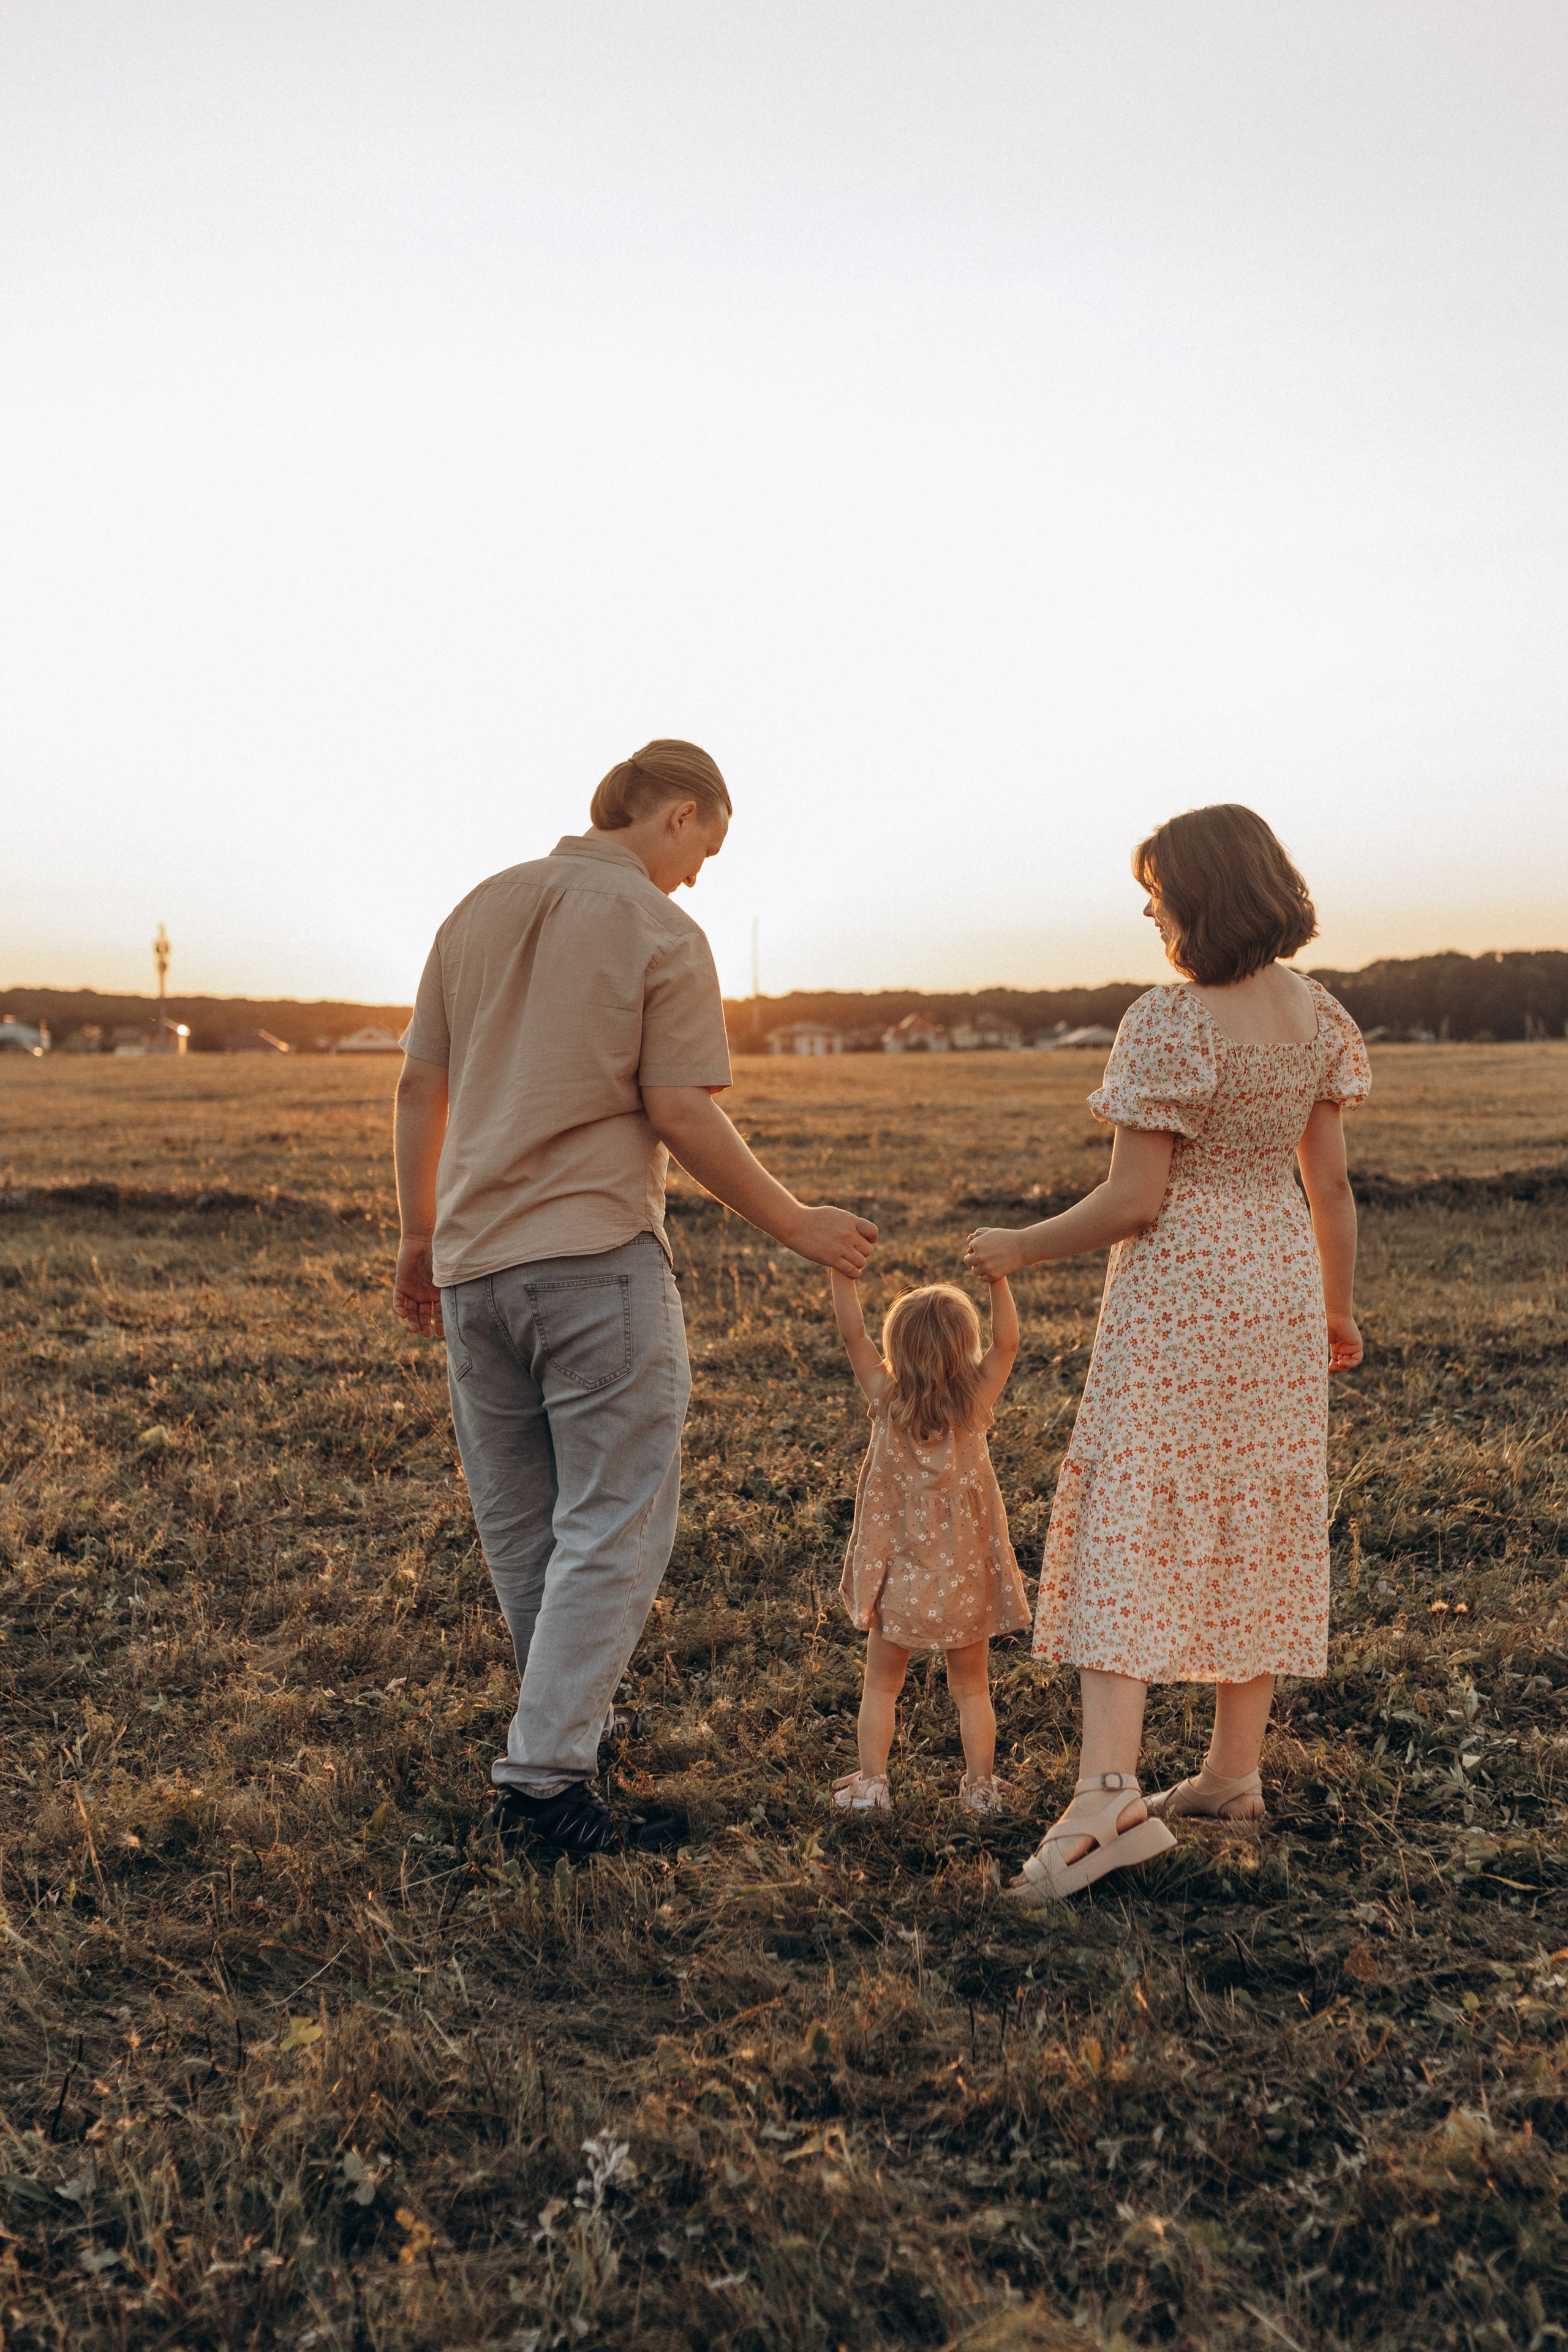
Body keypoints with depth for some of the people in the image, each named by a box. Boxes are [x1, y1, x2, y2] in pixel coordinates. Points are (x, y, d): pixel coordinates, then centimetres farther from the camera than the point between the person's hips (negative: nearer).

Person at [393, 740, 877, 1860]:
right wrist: (797, 1224, -2)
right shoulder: (663, 934, -6)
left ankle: (572, 1718, 30)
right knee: (615, 1525, -1)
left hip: (472, 1261, 7)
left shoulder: (481, 907, 11)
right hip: (597, 1261, -7)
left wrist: (419, 1234, 19)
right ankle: (547, 1773, -4)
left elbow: (421, 1085, 11)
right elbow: (680, 1114, -11)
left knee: (520, 1528, 16)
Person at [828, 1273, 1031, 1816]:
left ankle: (871, 1782, 13)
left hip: (899, 1579, -1)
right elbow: (1007, 1342, -3)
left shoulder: (888, 1400, -10)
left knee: (881, 1685, 14)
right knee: (971, 1688, 15)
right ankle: (981, 1787, 18)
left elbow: (852, 1334, -7)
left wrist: (842, 1270, -9)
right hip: (964, 1581, 1)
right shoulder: (974, 1405, -10)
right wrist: (997, 1276, -10)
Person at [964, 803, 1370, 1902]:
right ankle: (1236, 1770, 25)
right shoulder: (1317, 1015, 4)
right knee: (1254, 1519, 15)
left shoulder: (1169, 1025, -17)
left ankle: (1110, 1794, -16)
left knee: (1128, 1521, -7)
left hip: (1179, 1288, -7)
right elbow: (1331, 1186, 8)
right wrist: (1338, 1307, 19)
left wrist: (1022, 1248, -3)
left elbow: (1134, 1202, -17)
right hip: (1279, 1279, 7)